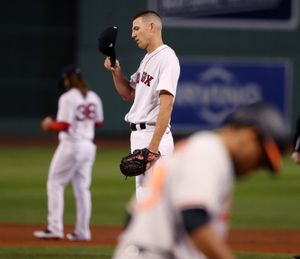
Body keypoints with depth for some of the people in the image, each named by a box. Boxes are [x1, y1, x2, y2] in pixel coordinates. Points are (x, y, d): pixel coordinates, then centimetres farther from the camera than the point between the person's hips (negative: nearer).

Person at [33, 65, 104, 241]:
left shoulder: (68, 98, -14)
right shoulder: (94, 98, 8)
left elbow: (64, 126, -19)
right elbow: (98, 122, 16)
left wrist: (50, 124, -2)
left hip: (71, 145, -7)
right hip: (88, 145, 7)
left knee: (55, 183, 1)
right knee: (82, 188, 11)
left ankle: (55, 228, -6)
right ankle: (82, 231, 12)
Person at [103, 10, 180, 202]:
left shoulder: (166, 58, -14)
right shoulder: (148, 59, 17)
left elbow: (166, 105, -23)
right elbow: (128, 94, 27)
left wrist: (153, 146, -28)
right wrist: (116, 71, 9)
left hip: (153, 135, -10)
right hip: (138, 135, 10)